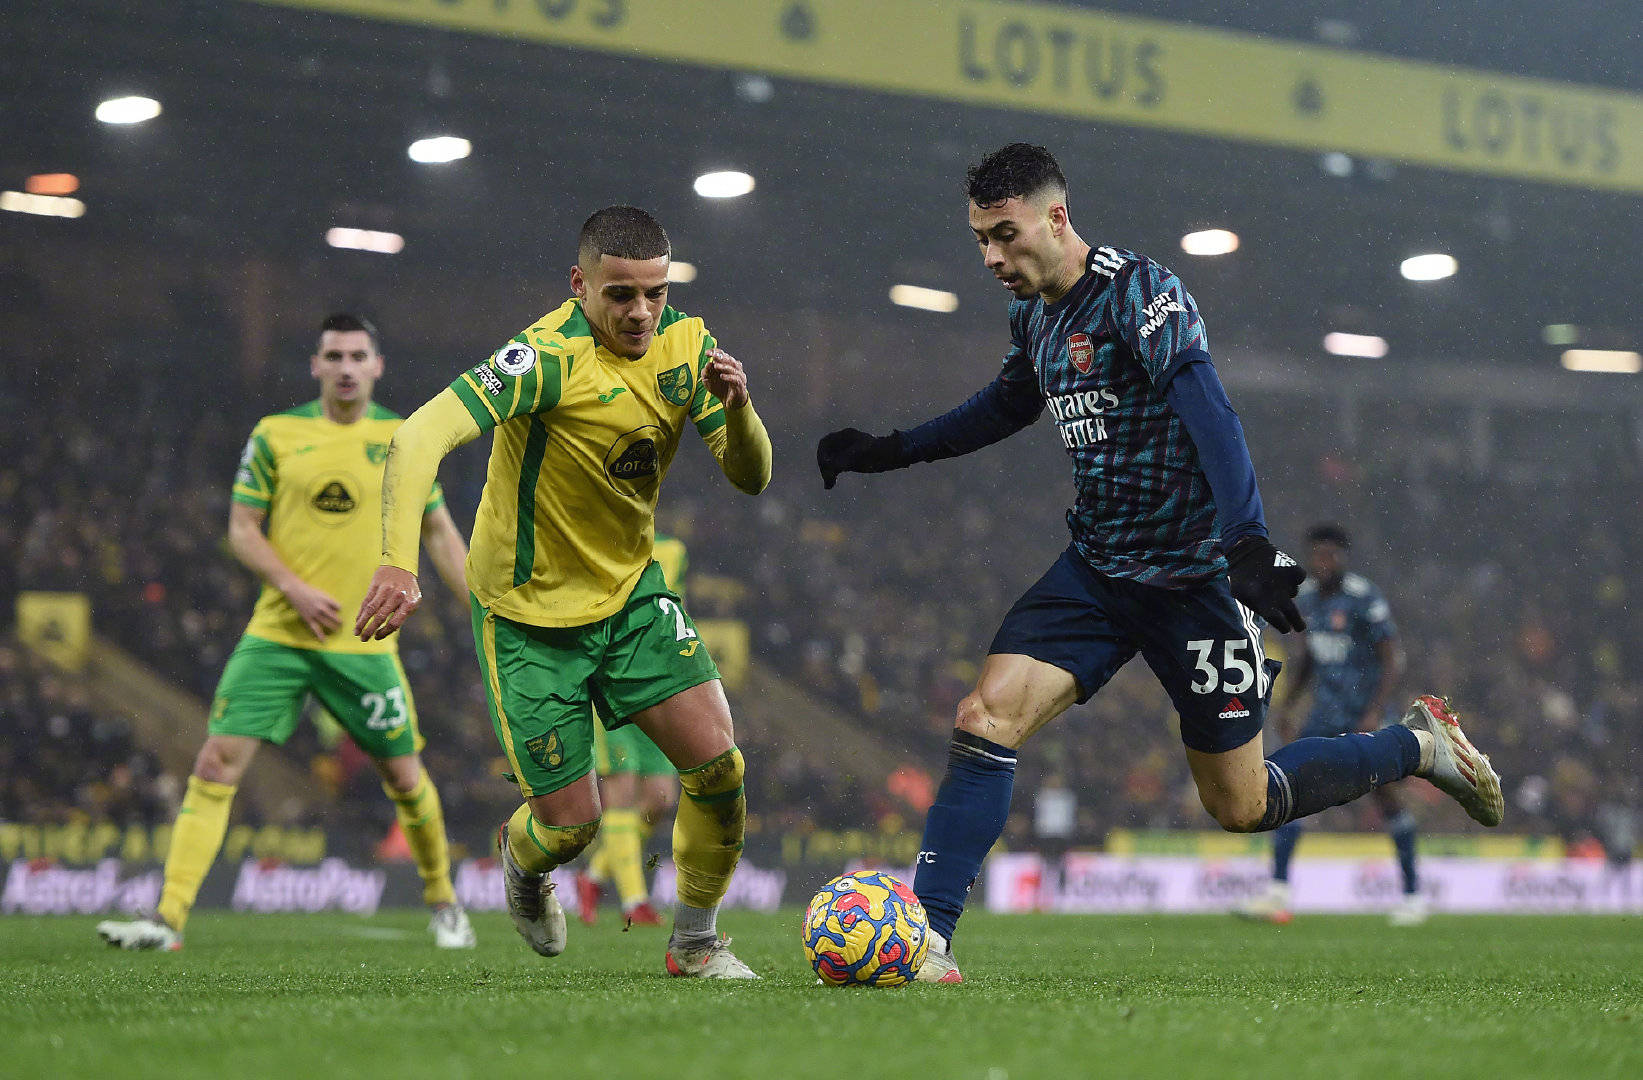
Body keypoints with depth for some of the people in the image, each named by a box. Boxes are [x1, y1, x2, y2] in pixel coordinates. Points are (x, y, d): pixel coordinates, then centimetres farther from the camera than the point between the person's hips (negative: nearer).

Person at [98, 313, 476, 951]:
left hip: (364, 642, 0)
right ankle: (168, 918, -10)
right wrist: (294, 587, -12)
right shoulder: (276, 435, 3)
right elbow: (241, 528, 3)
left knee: (404, 776, 6)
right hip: (276, 635, 0)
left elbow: (439, 532, 13)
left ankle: (444, 904, 30)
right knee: (217, 761, -11)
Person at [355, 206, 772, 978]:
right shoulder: (550, 356, -25)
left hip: (632, 592, 5)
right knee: (572, 822, -3)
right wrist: (399, 564, -50)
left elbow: (750, 477, 0)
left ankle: (695, 941, 11)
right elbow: (419, 439, -36)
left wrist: (737, 408, -23)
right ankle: (521, 858, 36)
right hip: (531, 613, -5)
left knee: (718, 762, -11)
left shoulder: (684, 342, -4)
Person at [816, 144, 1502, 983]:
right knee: (986, 718, -14)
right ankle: (926, 940, -13)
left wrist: (1248, 546, -40)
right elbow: (1008, 404, 28)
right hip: (1097, 567, 7)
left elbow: (1211, 417, -28)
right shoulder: (1033, 314, 6)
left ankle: (1419, 745, 25)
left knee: (1240, 806, 3)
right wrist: (887, 451, 26)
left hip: (1193, 576, -7)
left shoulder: (1138, 292, -18)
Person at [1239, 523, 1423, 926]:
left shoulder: (1364, 599, -15)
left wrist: (1375, 714, -22)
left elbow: (1393, 661, -14)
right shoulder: (1307, 597, 7)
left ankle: (1413, 895, 16)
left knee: (1384, 796, 1)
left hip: (1365, 712, -6)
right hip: (1326, 714, 6)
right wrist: (1286, 705, 15)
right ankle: (1277, 895, -10)